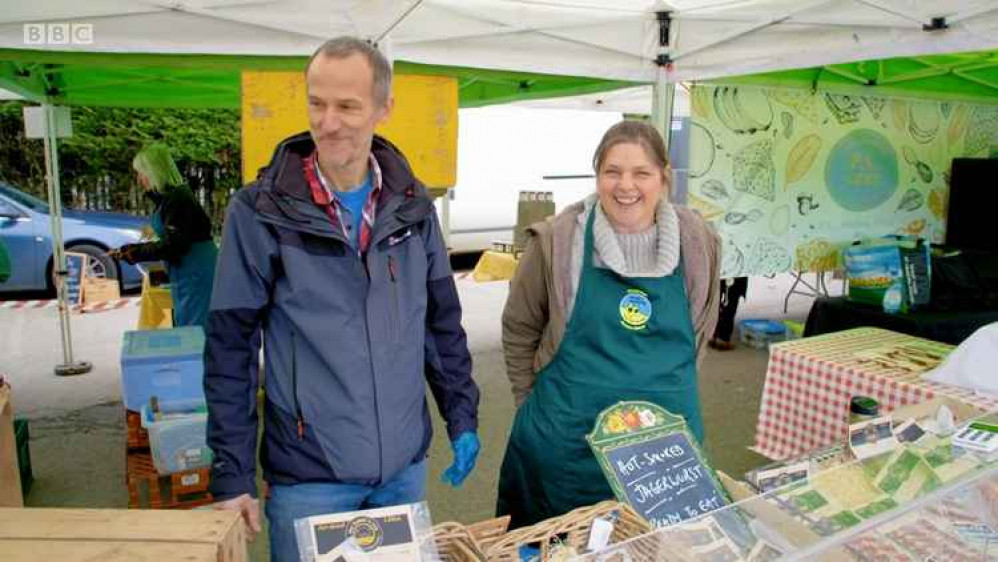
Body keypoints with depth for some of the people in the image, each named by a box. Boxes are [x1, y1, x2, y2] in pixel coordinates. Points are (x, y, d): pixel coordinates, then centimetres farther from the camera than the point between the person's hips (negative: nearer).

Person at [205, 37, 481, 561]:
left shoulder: (412, 205, -1)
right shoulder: (259, 212, -12)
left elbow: (442, 322, 7)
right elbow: (228, 349, -8)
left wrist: (462, 417, 6)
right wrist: (232, 472, -8)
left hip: (404, 464, 4)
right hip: (306, 474, -3)